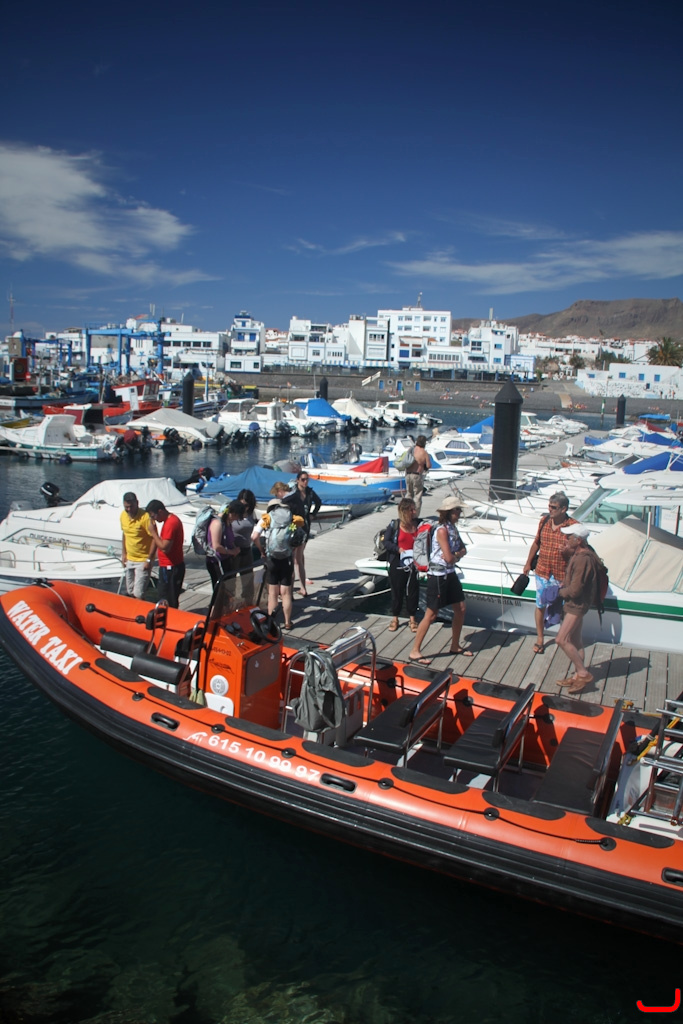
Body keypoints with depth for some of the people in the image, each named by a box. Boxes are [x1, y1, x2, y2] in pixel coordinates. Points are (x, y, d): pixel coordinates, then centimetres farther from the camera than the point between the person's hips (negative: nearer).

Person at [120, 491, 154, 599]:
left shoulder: (145, 517, -21)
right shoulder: (123, 515, 1)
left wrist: (149, 560, -19)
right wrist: (123, 553, 13)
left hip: (143, 560, -7)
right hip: (129, 559, 7)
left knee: (138, 594, -10)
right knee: (130, 592, 16)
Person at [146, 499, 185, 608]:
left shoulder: (170, 523, -21)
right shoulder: (171, 519, 12)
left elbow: (165, 547, -24)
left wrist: (153, 532, -17)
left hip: (170, 568, -11)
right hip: (170, 567, 11)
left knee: (166, 602, -4)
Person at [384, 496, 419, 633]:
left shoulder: (418, 524, 1)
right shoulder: (394, 525, -7)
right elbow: (386, 542, -4)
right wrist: (398, 549, -19)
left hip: (413, 564, 2)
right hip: (397, 564, -2)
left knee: (413, 591, 8)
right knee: (397, 591, 9)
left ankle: (412, 619, 24)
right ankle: (395, 618, 25)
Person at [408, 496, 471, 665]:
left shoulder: (452, 528, 9)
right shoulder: (442, 530, -19)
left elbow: (463, 549, 11)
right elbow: (448, 557, -23)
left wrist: (456, 554, -11)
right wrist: (457, 555, -1)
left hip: (450, 574, 9)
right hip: (438, 575, -9)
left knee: (460, 609, 14)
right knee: (431, 614, -5)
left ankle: (455, 646, 30)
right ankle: (414, 652, 2)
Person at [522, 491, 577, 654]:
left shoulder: (573, 526, -15)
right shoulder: (544, 521, -1)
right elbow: (536, 543, 12)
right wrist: (528, 563, 19)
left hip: (562, 575, -4)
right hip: (542, 572, 4)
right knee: (540, 606, 14)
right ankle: (540, 639, 29)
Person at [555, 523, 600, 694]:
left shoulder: (583, 559, -27)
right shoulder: (578, 553, 4)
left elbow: (574, 590, -25)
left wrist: (562, 592, -7)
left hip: (577, 604, -10)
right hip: (575, 603, 10)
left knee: (561, 640, -9)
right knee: (575, 640, 16)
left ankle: (583, 674, -1)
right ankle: (578, 676, 25)